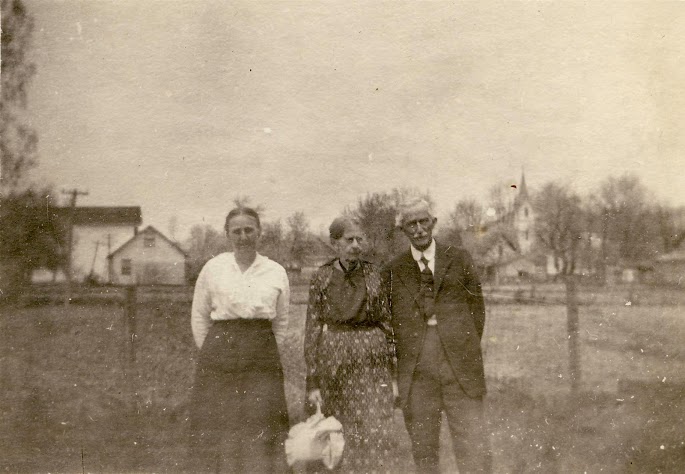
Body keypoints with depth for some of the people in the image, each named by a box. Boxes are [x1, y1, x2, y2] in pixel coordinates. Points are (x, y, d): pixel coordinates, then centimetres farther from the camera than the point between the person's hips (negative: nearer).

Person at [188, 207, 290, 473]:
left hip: (262, 359, 0)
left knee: (262, 431, -2)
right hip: (219, 353, 0)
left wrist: (267, 354, 8)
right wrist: (212, 354, 6)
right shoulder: (212, 269, 2)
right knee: (216, 429, 0)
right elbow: (199, 317, 9)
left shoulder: (276, 273, 4)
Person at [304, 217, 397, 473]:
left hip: (373, 362, 1)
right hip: (334, 363, 0)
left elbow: (387, 324, 7)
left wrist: (392, 374, 4)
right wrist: (313, 382, -3)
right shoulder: (321, 279, 0)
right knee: (339, 437, 6)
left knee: (376, 433, -5)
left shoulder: (374, 275, 3)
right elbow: (312, 330, 0)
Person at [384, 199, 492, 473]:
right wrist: (400, 358, 2)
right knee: (423, 450, 5)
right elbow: (388, 319, 10)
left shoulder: (459, 259, 9)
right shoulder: (393, 271, 8)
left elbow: (477, 307, 12)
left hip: (460, 367, 0)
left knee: (474, 449, -3)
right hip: (415, 370, 1)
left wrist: (467, 351, 7)